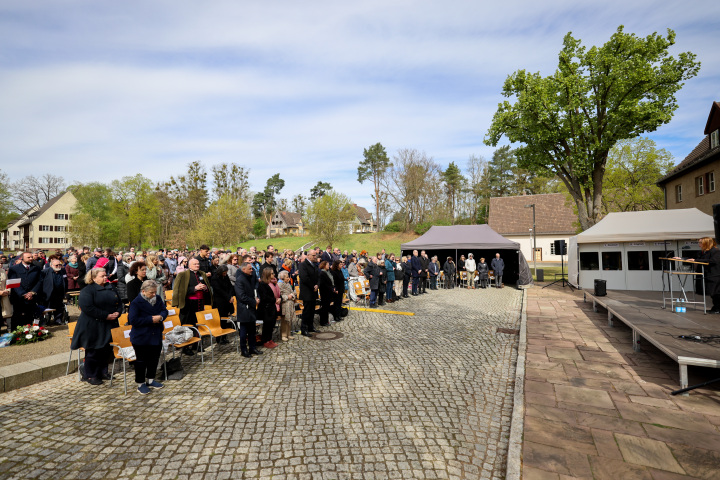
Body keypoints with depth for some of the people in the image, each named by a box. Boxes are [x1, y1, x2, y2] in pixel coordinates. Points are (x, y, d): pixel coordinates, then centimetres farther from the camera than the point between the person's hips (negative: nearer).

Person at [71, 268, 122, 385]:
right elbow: (87, 308, -20)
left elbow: (119, 303, 15)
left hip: (109, 325, 6)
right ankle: (91, 376, 19)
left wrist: (117, 312, -6)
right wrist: (106, 316, -21)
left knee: (106, 350, 13)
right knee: (93, 351, 5)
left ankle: (103, 372, 28)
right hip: (92, 326, -6)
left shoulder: (111, 288, 10)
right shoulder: (87, 290, -10)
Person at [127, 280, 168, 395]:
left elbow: (164, 310, 8)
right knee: (141, 361, 8)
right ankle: (140, 383, 23)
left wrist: (161, 316, -15)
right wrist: (151, 320, -23)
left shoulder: (158, 299, 1)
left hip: (156, 335, 6)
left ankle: (150, 380, 33)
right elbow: (133, 320, -20)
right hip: (141, 338, -6)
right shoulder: (136, 303, -16)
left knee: (154, 359, 15)